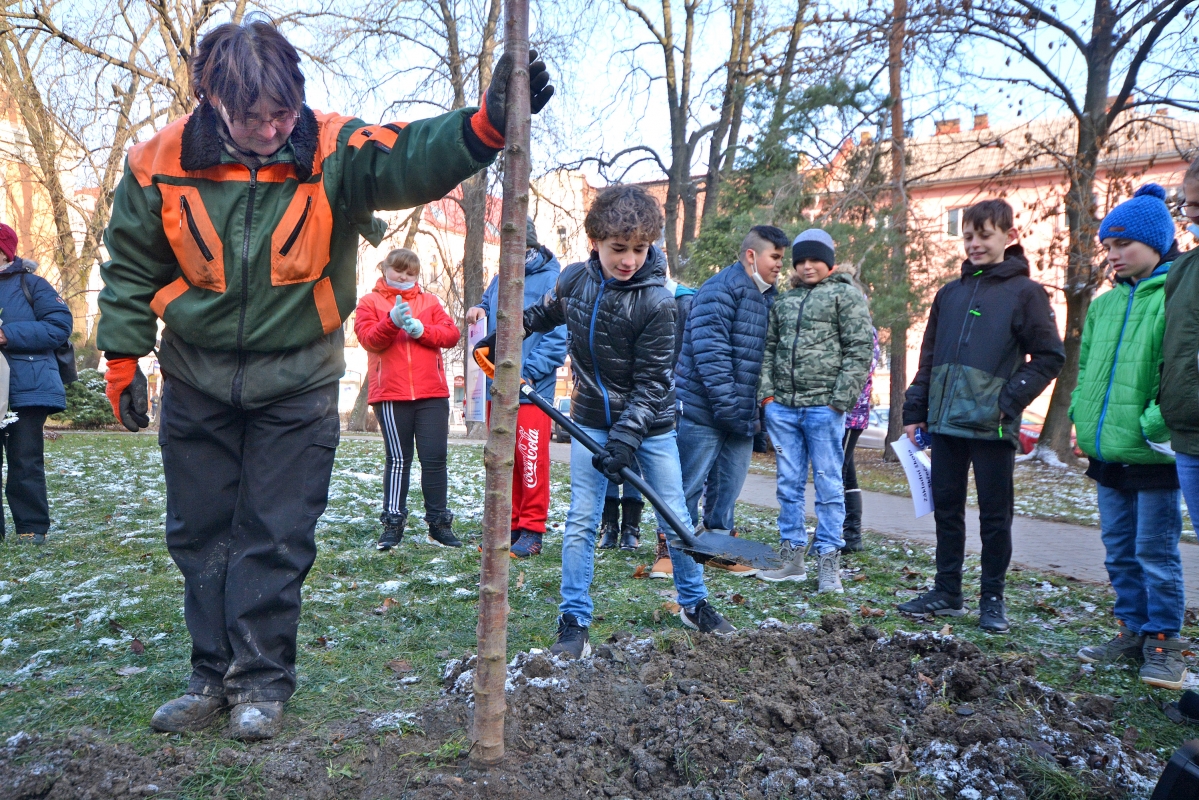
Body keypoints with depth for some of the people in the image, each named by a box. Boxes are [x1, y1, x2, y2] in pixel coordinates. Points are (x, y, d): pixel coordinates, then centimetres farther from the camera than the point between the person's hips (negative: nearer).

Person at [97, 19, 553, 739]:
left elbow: (414, 158, -33)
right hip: (197, 380, 3)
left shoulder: (335, 151, -14)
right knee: (200, 533, 12)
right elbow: (132, 266, 4)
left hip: (298, 385, -2)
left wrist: (487, 122, -51)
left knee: (277, 539, 2)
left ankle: (262, 682, 18)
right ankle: (214, 675, 28)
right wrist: (124, 357, 3)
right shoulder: (163, 163, -8)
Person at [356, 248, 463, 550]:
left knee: (435, 458, 1)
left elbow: (452, 334, 2)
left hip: (432, 393, 2)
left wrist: (421, 330, -13)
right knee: (398, 459, 3)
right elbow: (369, 339, -7)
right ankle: (393, 522, 12)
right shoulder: (370, 302, 9)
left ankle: (439, 522, 10)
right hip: (390, 394, -1)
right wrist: (393, 321, -23)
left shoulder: (429, 301, 15)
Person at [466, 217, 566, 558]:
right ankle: (508, 524, 23)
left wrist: (530, 372, -18)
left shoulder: (551, 280, -7)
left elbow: (558, 336, -12)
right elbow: (488, 306, 30)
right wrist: (478, 310, 5)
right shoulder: (500, 278, 14)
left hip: (531, 389, -7)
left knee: (531, 459, -5)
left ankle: (532, 530, 5)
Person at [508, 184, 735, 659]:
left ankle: (694, 604, 29)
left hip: (650, 425, -2)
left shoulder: (656, 302, -19)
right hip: (591, 421, 3)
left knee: (676, 519, 7)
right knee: (581, 521, -1)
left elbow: (652, 382, -19)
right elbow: (548, 313, 18)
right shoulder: (574, 279, -7)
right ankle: (574, 623, 9)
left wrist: (626, 438, -25)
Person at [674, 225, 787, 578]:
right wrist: (726, 405, -22)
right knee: (690, 483, 1)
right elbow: (709, 350, -20)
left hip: (743, 413, 8)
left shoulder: (769, 297, 15)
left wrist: (757, 408, 15)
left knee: (730, 484, 14)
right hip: (704, 409, -8)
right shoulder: (721, 289, -12)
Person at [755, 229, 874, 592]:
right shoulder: (783, 301, 18)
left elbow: (861, 348, -5)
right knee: (789, 485, 9)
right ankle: (792, 556, 18)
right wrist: (767, 393, 6)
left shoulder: (846, 294, 2)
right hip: (782, 407, 5)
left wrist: (842, 398, -12)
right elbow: (770, 349, 18)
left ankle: (829, 563, 6)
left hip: (823, 407, -5)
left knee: (828, 486, -1)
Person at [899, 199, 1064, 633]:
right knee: (946, 509, 11)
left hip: (993, 427, -5)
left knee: (995, 515, 5)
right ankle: (946, 592, 23)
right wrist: (915, 411, 11)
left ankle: (992, 599, 18)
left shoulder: (1025, 292, -1)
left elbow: (1049, 357, -4)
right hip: (945, 422, 5)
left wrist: (1011, 400, -13)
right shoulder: (950, 293, 14)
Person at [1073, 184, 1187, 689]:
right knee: (1120, 552, 15)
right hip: (1107, 452, 7)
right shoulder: (1105, 304, 13)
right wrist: (1082, 417, 8)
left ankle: (1164, 642, 17)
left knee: (1156, 553, 3)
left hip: (1152, 454, -7)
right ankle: (1133, 632, 27)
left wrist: (1159, 423, -22)